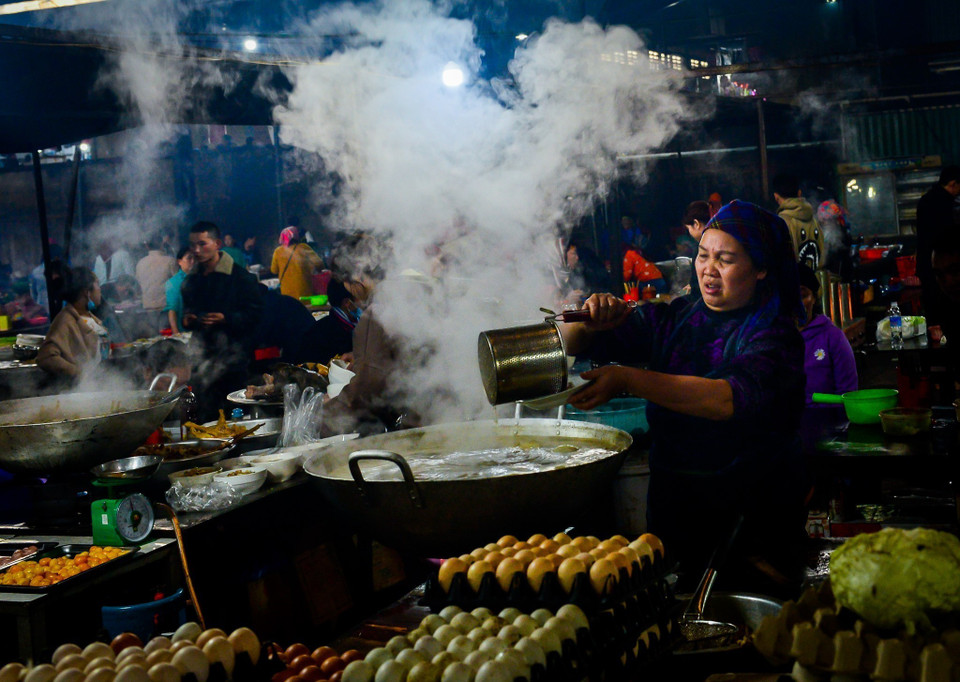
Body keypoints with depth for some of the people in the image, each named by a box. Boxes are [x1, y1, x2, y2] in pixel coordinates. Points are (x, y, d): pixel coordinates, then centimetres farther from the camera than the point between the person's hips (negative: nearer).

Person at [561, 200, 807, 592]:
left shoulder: (775, 335, -10)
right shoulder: (672, 320, 4)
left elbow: (730, 400, -29)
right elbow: (573, 345, 5)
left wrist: (628, 380, -32)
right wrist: (589, 322, -19)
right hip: (672, 508, 4)